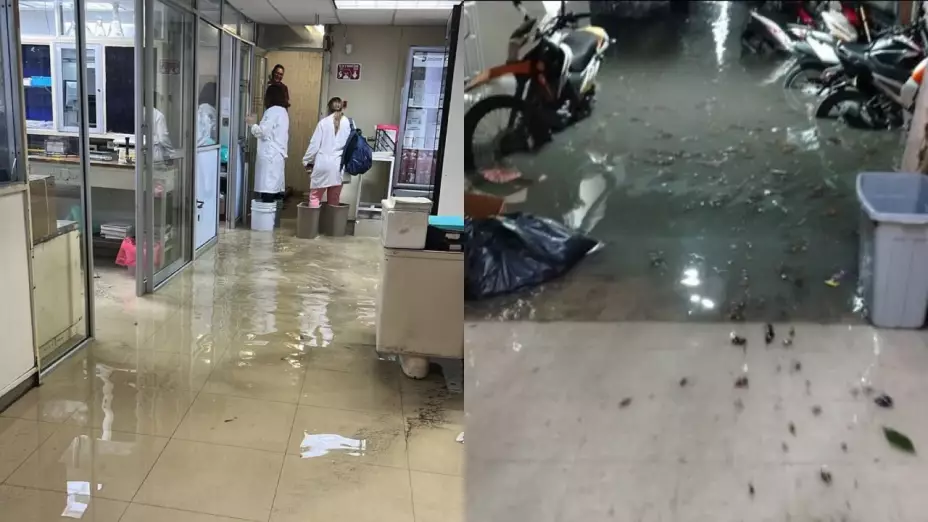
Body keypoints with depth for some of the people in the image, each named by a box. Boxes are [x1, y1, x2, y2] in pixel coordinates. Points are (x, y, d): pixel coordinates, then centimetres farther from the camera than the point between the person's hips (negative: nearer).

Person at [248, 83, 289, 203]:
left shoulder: (272, 111, -11)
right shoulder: (283, 111, 17)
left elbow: (263, 132, -12)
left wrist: (252, 124, 3)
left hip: (269, 156, -9)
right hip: (278, 155, 9)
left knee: (268, 188, -9)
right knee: (274, 187, 8)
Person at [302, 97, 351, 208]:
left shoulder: (324, 122, -1)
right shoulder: (348, 123, 2)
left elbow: (314, 144, -1)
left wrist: (307, 161, 8)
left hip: (323, 163, -2)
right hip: (338, 165, 2)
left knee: (315, 196, 6)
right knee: (334, 199, 10)